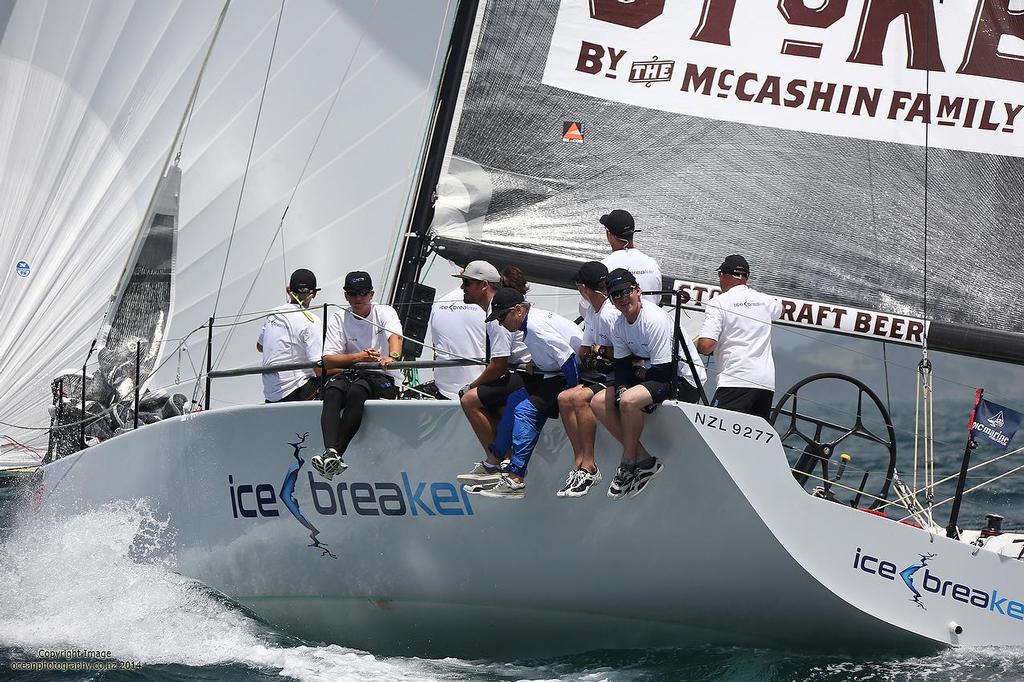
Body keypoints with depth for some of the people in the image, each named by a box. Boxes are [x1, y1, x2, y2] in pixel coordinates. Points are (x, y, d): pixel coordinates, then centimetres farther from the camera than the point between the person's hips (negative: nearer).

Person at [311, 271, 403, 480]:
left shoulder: (384, 312, 5)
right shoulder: (338, 319, 9)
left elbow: (395, 336, -18)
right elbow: (328, 361, -1)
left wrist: (392, 357, -42)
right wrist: (359, 357, -17)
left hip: (382, 377, -2)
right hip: (348, 373, 2)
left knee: (356, 391, -35)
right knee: (332, 390, -32)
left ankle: (335, 455, -40)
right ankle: (331, 452, -48)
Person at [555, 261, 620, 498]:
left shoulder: (611, 314, -17)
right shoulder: (591, 312, 16)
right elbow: (583, 352, 22)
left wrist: (601, 351, -5)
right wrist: (595, 352, 0)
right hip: (600, 375, 9)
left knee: (580, 397, -29)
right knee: (564, 398, -12)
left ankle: (589, 465, -24)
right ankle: (579, 462, -15)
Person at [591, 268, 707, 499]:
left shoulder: (655, 320, -24)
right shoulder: (619, 326, 3)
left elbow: (664, 371, -25)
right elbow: (622, 365, 6)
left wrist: (641, 373, -6)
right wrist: (621, 388, -14)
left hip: (683, 379, -10)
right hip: (650, 375, 10)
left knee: (629, 400, -33)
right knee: (599, 402, -1)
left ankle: (628, 464, -14)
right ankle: (643, 459, -4)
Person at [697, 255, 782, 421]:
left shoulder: (718, 303, -1)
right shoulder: (766, 301, 18)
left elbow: (706, 346, -11)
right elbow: (780, 308, 45)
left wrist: (697, 345, 12)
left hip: (736, 382, -6)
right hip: (767, 382, 6)